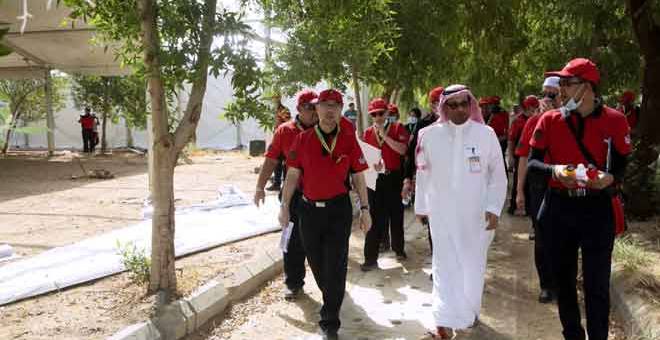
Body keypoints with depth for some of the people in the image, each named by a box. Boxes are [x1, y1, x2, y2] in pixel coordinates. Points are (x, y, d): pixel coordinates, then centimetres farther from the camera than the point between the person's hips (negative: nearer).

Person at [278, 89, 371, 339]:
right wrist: (284, 206, 0)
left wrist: (364, 209, 0)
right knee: (316, 261, 15)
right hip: (309, 208, 2)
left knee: (336, 264, -1)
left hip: (339, 209, -2)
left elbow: (358, 177, 2)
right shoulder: (303, 139, 0)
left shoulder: (348, 140, -2)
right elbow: (292, 175, 3)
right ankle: (330, 297, 43)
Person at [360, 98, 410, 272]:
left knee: (396, 214, 13)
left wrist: (384, 135, -15)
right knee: (376, 218, -1)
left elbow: (402, 150, -15)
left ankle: (398, 248, 34)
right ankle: (371, 258, 2)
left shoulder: (398, 128, 0)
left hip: (393, 178, -1)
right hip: (375, 178, 1)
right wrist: (372, 164, -13)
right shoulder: (368, 132, 8)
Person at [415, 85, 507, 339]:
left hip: (477, 214, 0)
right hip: (442, 213, 0)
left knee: (474, 265, 14)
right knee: (445, 266, 0)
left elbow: (498, 174, -1)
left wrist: (494, 208, -8)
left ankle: (469, 311, 34)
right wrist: (421, 206, 10)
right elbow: (423, 174, 5)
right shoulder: (429, 135, -3)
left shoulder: (486, 134, -5)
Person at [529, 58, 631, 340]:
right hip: (557, 209, 2)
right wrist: (554, 170, -19)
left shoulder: (615, 121, -4)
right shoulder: (549, 120, -1)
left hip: (597, 210, -2)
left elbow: (622, 167, 2)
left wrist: (610, 178, -21)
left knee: (597, 285, 1)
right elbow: (532, 163, 2)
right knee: (563, 279, 14)